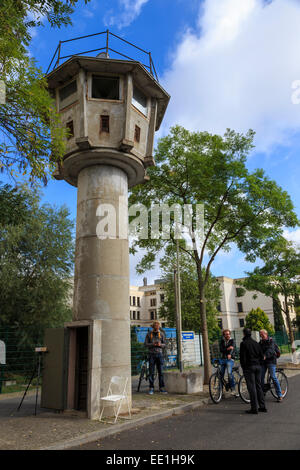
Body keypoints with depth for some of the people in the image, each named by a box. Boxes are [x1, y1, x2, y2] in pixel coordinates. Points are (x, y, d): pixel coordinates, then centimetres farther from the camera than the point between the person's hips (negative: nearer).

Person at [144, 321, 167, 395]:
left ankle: (161, 388, 8)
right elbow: (146, 344, -1)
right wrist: (153, 344, -17)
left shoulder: (161, 334, 6)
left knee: (160, 372, 1)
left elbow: (164, 344, 7)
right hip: (152, 354, -1)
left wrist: (160, 344, -15)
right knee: (151, 372, 0)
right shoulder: (149, 334, 3)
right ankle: (151, 389, 7)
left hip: (159, 354, 1)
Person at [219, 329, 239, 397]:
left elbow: (232, 348, -16)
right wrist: (227, 349, -20)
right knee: (221, 374, 2)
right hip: (223, 359, 4)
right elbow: (221, 350, -2)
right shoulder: (222, 341, 12)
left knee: (229, 373, -22)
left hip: (230, 359, -4)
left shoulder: (232, 341, 3)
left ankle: (233, 389, -15)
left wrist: (229, 354, -36)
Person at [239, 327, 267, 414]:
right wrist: (259, 364, 16)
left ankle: (254, 408, -2)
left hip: (249, 367, -6)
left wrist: (243, 367, -2)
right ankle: (262, 406, 17)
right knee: (258, 386, 13)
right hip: (258, 366, 6)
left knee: (252, 387, -3)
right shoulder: (256, 343, 10)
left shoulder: (243, 343, -9)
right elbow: (261, 356, 11)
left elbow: (242, 357, -12)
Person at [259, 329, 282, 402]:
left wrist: (265, 356, -38)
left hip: (270, 361, -5)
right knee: (261, 377, 3)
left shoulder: (271, 341, -5)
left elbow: (270, 350, -22)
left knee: (273, 377, -8)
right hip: (262, 361, 5)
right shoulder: (260, 342, 14)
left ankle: (279, 395, 1)